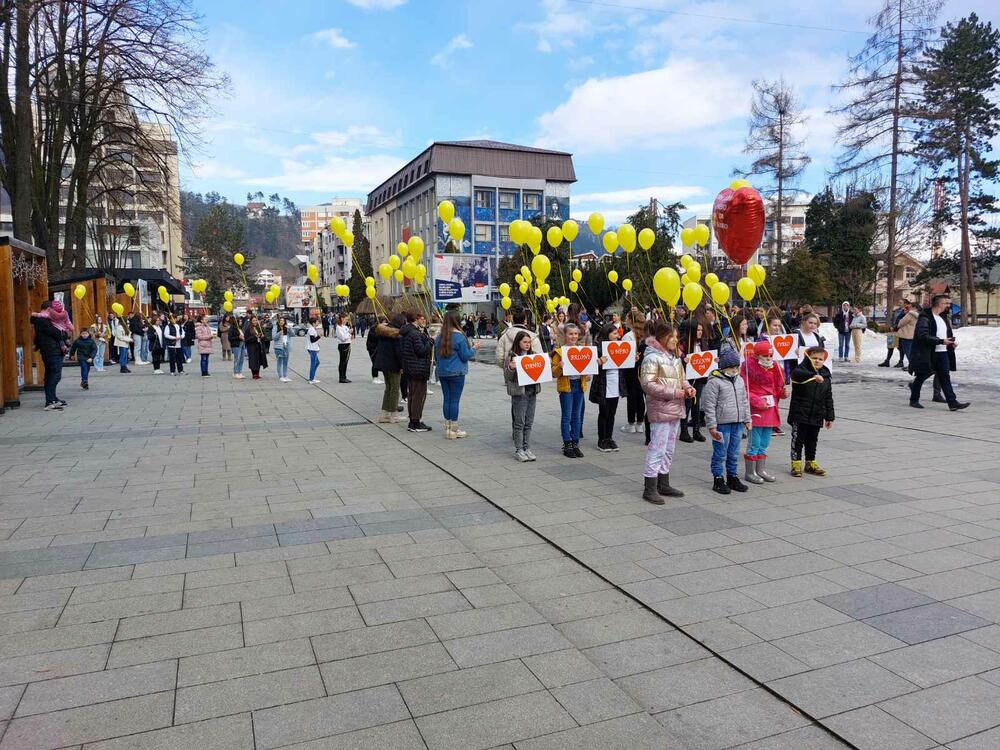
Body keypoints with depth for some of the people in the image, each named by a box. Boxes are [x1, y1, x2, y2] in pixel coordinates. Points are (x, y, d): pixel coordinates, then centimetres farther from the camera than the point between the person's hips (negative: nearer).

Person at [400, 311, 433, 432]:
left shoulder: (404, 333, 12)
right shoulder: (415, 333, -19)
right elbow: (422, 350, -22)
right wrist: (431, 341, -8)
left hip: (409, 368, 10)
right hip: (418, 369, -10)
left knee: (412, 395, 16)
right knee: (419, 395, -4)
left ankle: (412, 422, 22)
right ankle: (416, 423, -1)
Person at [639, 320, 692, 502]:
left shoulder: (674, 357, 12)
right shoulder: (652, 357, -14)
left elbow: (681, 378, 22)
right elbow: (647, 384, -20)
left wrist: (687, 387, 0)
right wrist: (673, 393, -19)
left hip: (675, 409, 9)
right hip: (660, 410, -9)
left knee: (669, 449, 16)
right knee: (657, 449, -6)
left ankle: (663, 485, 28)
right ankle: (649, 489, 2)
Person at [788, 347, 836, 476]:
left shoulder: (826, 376, 10)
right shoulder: (802, 370, -7)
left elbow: (828, 399, 13)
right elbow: (796, 373, -35)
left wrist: (829, 417, 11)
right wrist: (813, 376, -50)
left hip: (817, 416, 5)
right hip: (799, 414, -5)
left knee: (812, 440, 14)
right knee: (798, 439, 2)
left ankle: (811, 463, 26)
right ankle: (796, 463, 11)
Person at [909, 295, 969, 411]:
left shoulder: (944, 317, 15)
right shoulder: (925, 317, -14)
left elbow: (948, 333, 26)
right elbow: (923, 336, -23)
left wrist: (952, 342, 6)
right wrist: (941, 341, -24)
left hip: (942, 352, 7)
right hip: (926, 353, -7)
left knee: (945, 377, 2)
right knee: (921, 376, 6)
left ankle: (953, 403, 0)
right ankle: (914, 400, 20)